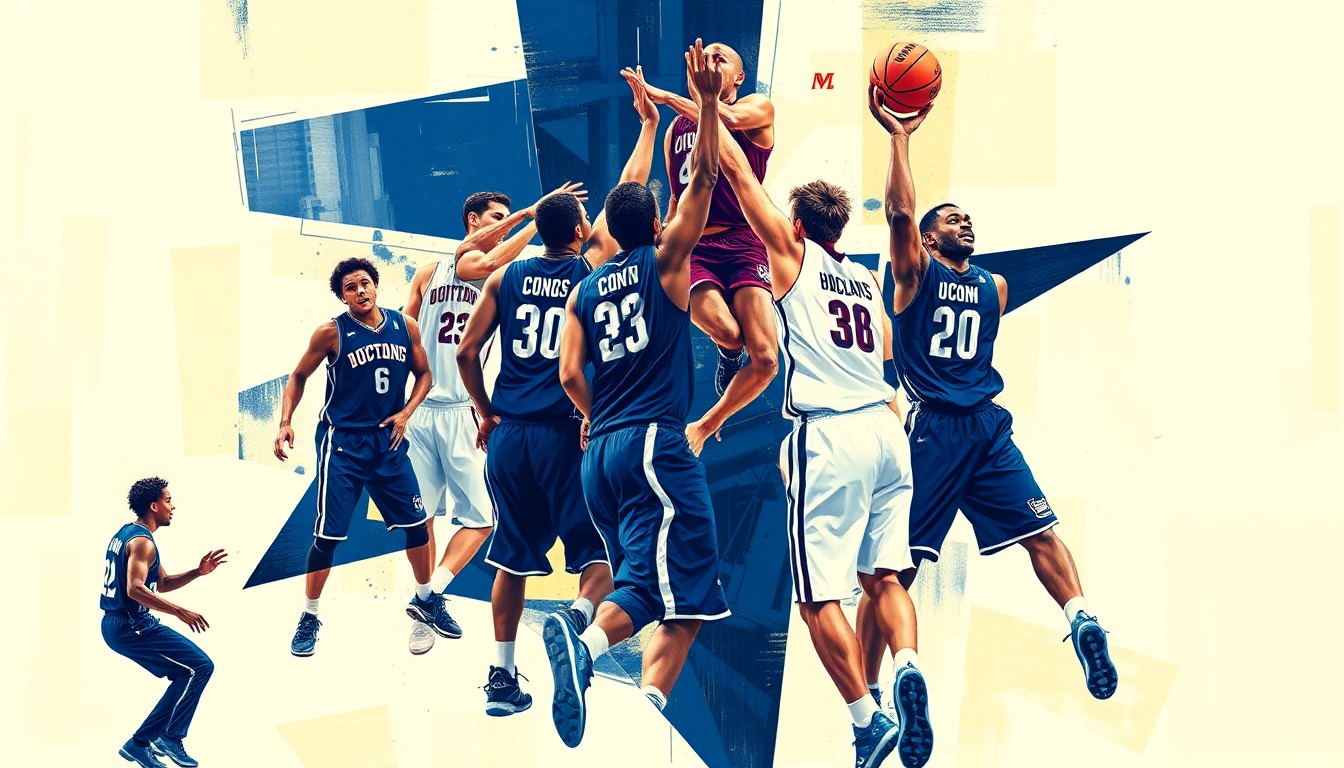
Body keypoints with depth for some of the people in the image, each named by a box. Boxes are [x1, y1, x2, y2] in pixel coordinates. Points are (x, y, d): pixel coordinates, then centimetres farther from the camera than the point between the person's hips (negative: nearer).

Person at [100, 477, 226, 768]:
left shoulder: (125, 533, 17)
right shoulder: (142, 542, -15)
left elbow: (162, 583, 22)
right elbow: (135, 589, -30)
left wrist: (198, 572, 9)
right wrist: (180, 611, -33)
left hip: (115, 625, 10)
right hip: (131, 627, -10)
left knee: (186, 673, 17)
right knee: (200, 666, -10)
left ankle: (141, 743, 15)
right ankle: (170, 736, -8)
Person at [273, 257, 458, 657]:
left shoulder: (405, 326, 0)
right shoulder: (332, 332, -11)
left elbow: (423, 373, 11)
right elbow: (299, 376, 0)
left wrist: (405, 413, -4)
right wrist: (285, 422, -12)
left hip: (388, 441, 4)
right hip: (343, 443, -4)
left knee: (417, 523, 10)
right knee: (328, 535, -6)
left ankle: (425, 600, 31)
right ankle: (309, 618, 7)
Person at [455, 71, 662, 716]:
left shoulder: (507, 277, 5)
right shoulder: (591, 271, -3)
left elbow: (466, 352, 5)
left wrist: (486, 414, 17)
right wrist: (648, 124, 12)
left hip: (509, 436, 4)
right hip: (566, 436, -4)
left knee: (513, 559, 13)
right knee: (601, 553, 3)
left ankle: (502, 674, 12)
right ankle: (577, 616, -27)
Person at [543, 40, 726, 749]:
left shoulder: (585, 291, 16)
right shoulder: (664, 260, 4)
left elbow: (570, 376, 10)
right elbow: (702, 180, -1)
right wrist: (708, 104, -2)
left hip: (602, 451, 7)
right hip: (656, 444, -7)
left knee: (680, 602, 8)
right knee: (665, 581, -18)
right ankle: (584, 644, -44)